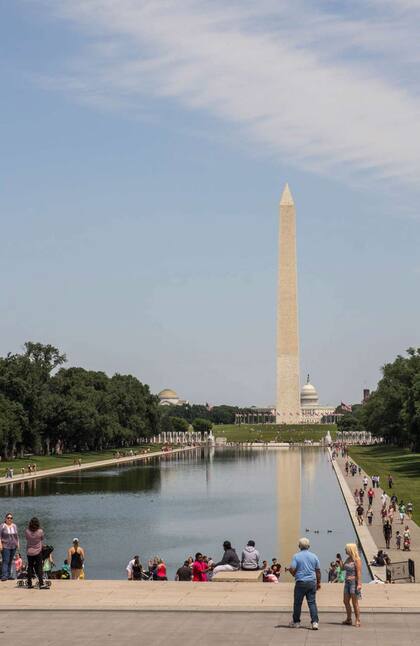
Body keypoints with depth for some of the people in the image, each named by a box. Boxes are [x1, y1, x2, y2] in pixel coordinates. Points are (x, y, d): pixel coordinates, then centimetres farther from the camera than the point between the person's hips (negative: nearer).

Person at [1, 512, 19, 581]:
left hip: (13, 546, 5)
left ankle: (9, 575, 11)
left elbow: (17, 536, 19)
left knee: (10, 561, 7)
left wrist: (17, 543, 13)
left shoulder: (14, 526, 11)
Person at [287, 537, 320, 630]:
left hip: (301, 582, -3)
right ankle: (315, 622, -8)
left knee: (297, 603, 9)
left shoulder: (296, 556, -5)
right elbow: (318, 571, 8)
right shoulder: (314, 556, 5)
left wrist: (289, 569, 11)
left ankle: (296, 622, 18)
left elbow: (292, 569, -12)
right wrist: (318, 582, 17)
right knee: (312, 602, 2)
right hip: (312, 582, 3)